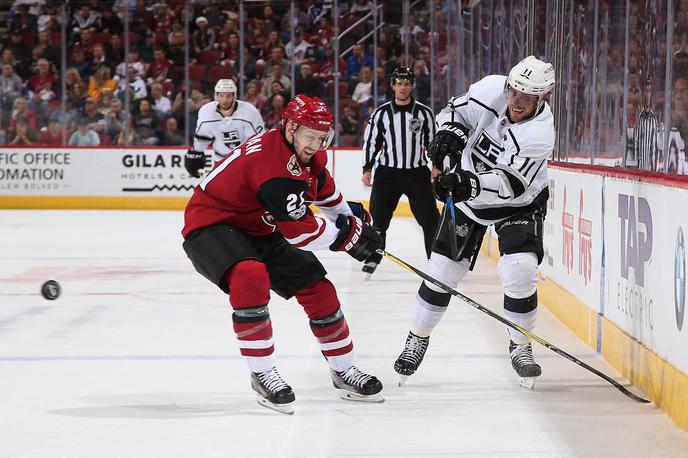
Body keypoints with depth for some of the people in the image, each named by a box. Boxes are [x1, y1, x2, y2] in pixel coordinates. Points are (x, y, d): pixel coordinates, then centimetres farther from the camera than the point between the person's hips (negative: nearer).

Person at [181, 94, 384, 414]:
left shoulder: (307, 153, -1)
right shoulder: (271, 160, -32)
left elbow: (323, 189, 25)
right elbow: (299, 231, -30)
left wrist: (353, 217, 25)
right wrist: (348, 235, -18)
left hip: (257, 229, 9)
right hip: (211, 224, -9)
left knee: (317, 287, 5)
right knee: (251, 276, -38)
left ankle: (343, 370, 23)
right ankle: (262, 375, -28)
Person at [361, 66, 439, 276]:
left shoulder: (424, 112, 0)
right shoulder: (381, 113, 1)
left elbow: (433, 141, 7)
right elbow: (371, 141, 7)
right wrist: (367, 169, 3)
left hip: (417, 173, 0)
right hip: (387, 172, 0)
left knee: (429, 217, -5)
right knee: (379, 217, 0)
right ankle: (373, 258, 13)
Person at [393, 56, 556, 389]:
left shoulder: (540, 133, -30)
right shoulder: (491, 89, -20)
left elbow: (510, 185, -37)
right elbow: (456, 111, -3)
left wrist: (469, 184, -49)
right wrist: (448, 133, -23)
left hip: (519, 203, -3)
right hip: (468, 190, 3)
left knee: (520, 270, -20)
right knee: (443, 269, 2)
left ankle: (520, 346, 1)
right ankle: (418, 337, 22)